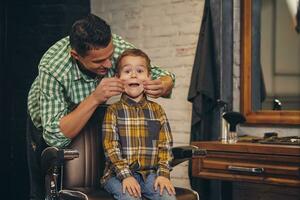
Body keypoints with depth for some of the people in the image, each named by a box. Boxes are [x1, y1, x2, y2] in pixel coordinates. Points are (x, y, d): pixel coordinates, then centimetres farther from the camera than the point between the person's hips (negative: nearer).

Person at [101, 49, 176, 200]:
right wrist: (125, 175, -16)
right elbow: (110, 147, -5)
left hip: (150, 173, 3)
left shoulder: (156, 110, 11)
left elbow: (164, 145, 7)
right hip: (118, 174, -2)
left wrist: (163, 174, -6)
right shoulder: (114, 111, 3)